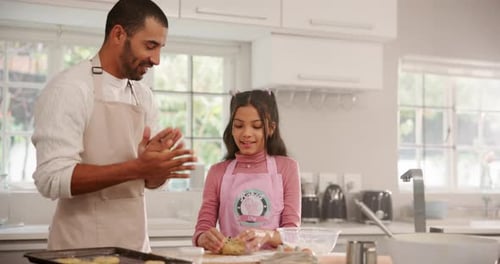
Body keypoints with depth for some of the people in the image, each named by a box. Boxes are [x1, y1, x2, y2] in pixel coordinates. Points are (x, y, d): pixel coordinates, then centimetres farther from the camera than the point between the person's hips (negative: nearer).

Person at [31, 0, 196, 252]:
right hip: (84, 248, -6)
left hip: (136, 245, 7)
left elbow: (149, 180, 10)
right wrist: (137, 167, -26)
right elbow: (51, 179, -21)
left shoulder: (143, 96, 7)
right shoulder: (69, 88, -13)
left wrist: (161, 166, -13)